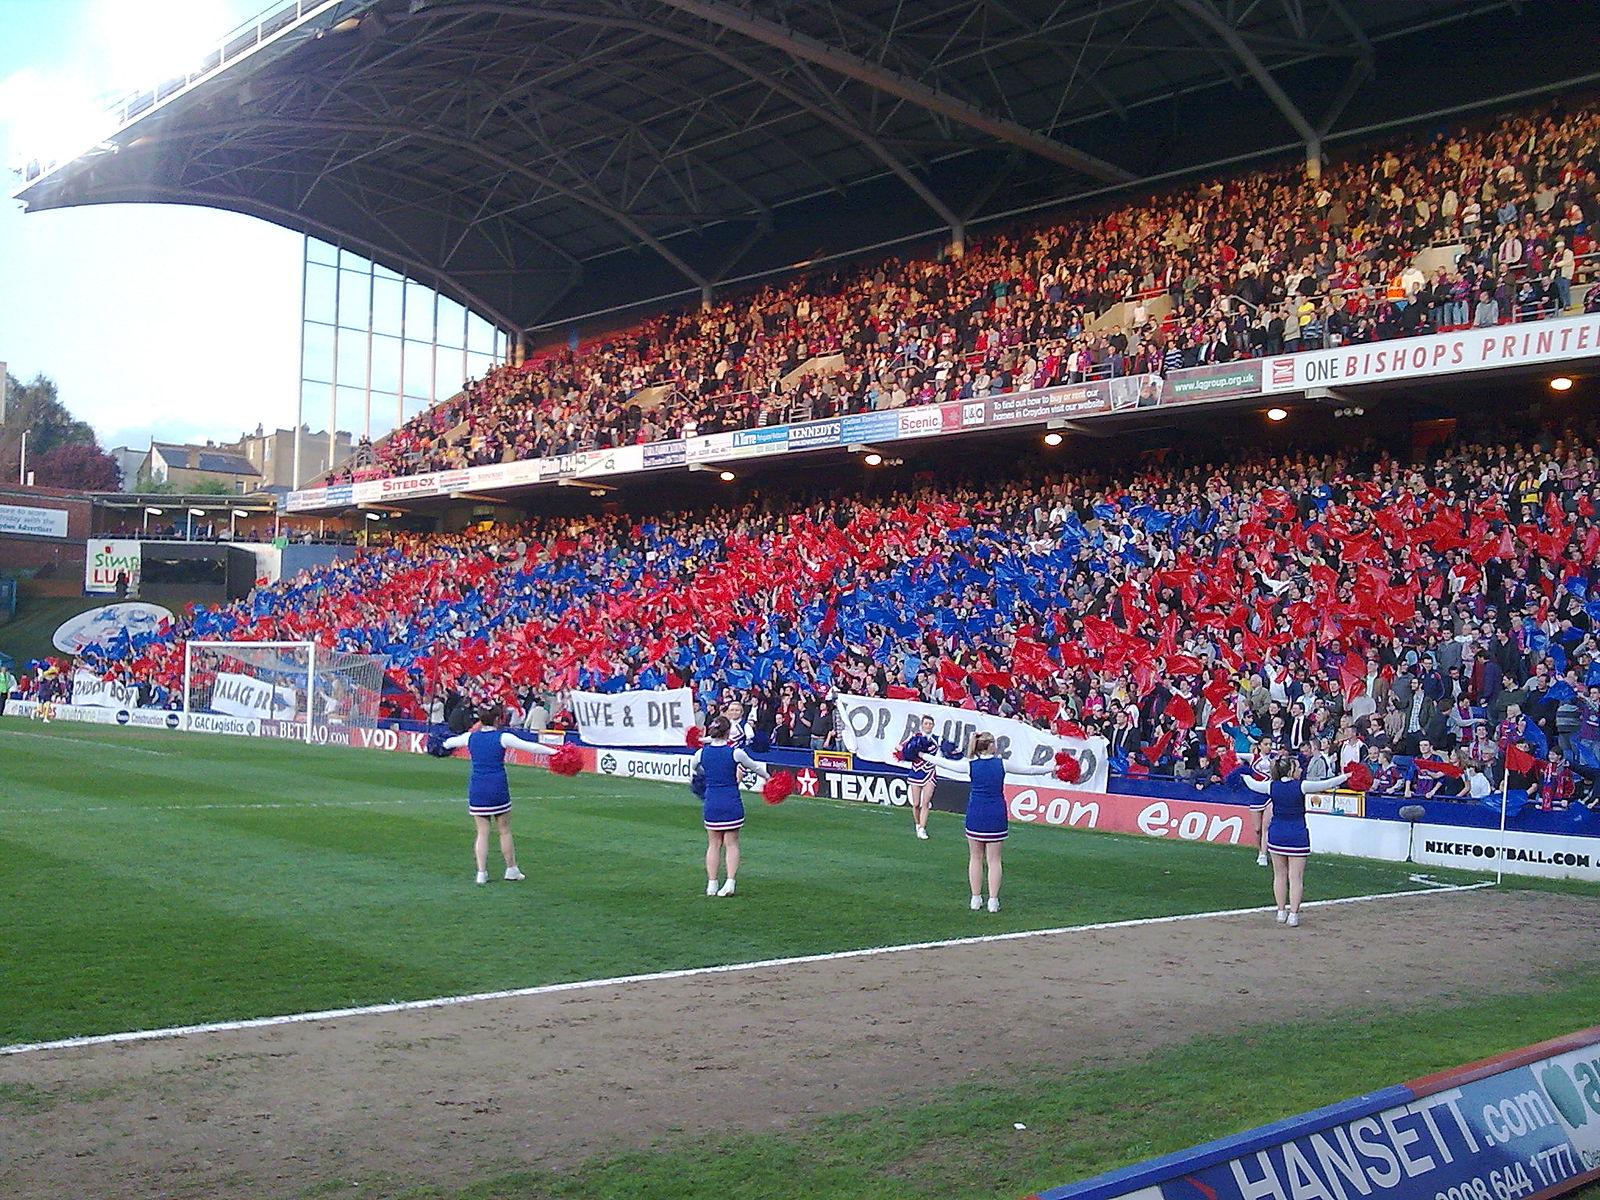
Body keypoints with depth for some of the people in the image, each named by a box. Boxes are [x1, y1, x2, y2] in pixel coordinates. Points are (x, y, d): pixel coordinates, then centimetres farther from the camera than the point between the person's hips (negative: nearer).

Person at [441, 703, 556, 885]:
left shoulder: (471, 737, 4)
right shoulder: (503, 737, -6)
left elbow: (448, 743, 22)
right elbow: (531, 747, -8)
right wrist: (555, 752, -3)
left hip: (476, 789, 3)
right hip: (498, 789, -3)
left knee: (482, 832, 8)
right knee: (505, 830, 10)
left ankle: (481, 872, 5)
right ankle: (511, 870, 18)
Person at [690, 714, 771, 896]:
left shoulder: (702, 753, -2)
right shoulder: (735, 753, -10)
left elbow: (693, 768, 20)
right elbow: (754, 766, 7)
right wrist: (767, 777, 27)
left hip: (711, 803, 2)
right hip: (732, 803, -2)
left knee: (714, 844, 12)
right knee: (731, 843, 8)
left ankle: (711, 884, 11)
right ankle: (730, 882, -2)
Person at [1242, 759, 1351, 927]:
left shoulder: (1272, 786, -1)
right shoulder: (1301, 786, -10)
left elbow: (1253, 785, 17)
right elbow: (1327, 784, -2)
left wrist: (1245, 775, 38)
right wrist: (1347, 776, 12)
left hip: (1276, 835, 4)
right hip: (1297, 836, -3)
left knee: (1280, 875, 13)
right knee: (1296, 877, 1)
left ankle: (1281, 912, 17)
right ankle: (1293, 914, -1)